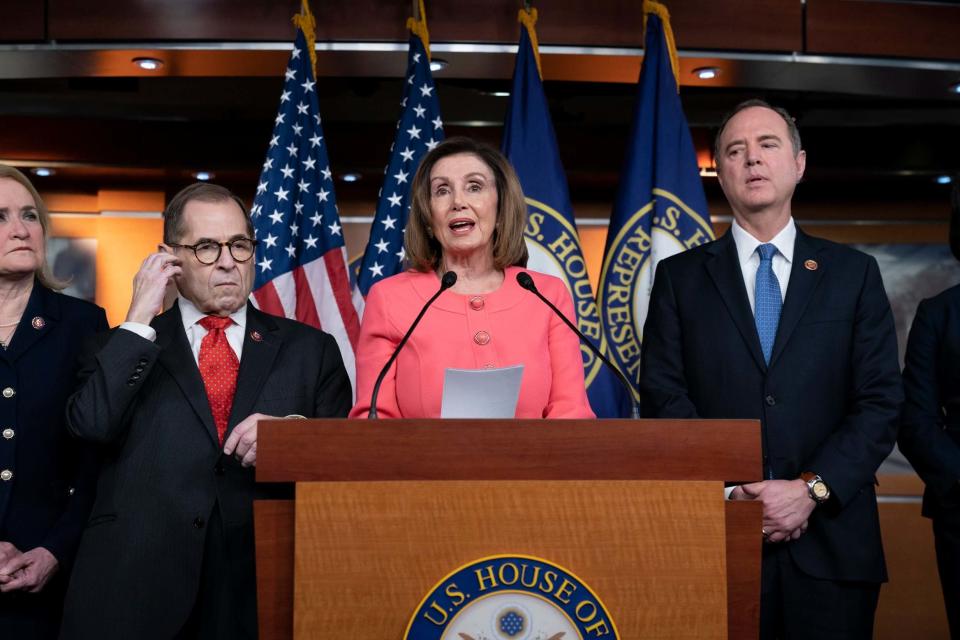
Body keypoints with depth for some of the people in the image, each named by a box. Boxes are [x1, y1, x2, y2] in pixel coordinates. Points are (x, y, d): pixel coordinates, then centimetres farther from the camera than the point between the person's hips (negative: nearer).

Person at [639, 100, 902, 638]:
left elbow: (881, 401, 1)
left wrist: (812, 490, -11)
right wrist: (730, 493, -12)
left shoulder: (854, 273, 7)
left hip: (830, 539, 1)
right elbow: (665, 396, -1)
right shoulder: (679, 276, 7)